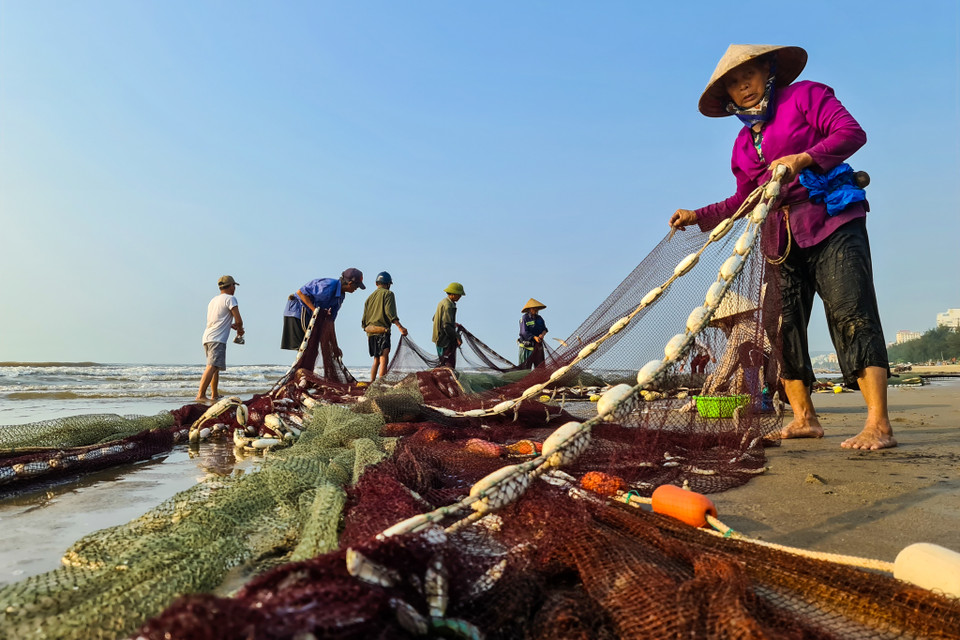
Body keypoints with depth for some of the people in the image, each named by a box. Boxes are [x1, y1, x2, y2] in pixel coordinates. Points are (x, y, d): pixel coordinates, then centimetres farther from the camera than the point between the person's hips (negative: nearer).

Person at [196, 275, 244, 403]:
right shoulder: (230, 299, -3)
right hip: (217, 339, -10)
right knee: (212, 367, -17)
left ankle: (215, 395, 29)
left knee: (215, 368, 20)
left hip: (207, 337, 10)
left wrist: (231, 325, 17)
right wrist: (239, 330, 13)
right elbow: (239, 320, -8)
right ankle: (200, 395, -25)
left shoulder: (214, 300, 24)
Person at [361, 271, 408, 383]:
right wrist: (400, 327, -21)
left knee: (376, 360, 16)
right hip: (382, 331, -7)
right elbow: (390, 312, -15)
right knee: (384, 359, -13)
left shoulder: (370, 297, 22)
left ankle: (371, 383, 14)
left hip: (370, 332, 7)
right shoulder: (388, 294, 1)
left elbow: (364, 319, 20)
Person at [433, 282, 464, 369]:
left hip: (439, 338, 10)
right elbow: (447, 326, -25)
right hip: (446, 340, -10)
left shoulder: (443, 302, 12)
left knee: (443, 364, 17)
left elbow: (435, 318, 23)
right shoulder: (448, 306, -20)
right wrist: (457, 337, -18)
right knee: (449, 365, -7)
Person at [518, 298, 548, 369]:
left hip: (538, 346, 6)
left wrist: (542, 334, -17)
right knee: (525, 367, -4)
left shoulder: (539, 318, 11)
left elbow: (544, 328, 6)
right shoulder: (524, 318, -8)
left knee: (540, 366, 6)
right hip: (526, 346, -6)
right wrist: (534, 337, -26)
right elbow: (524, 332, -15)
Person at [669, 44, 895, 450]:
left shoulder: (805, 96, 7)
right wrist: (697, 216, 20)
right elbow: (744, 201, 26)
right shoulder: (743, 144, 21)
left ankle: (878, 425, -19)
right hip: (782, 241, 6)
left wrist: (801, 159, -20)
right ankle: (804, 418, 10)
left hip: (831, 222, -6)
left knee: (851, 314, -17)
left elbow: (852, 132, -6)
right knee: (783, 327, 1)